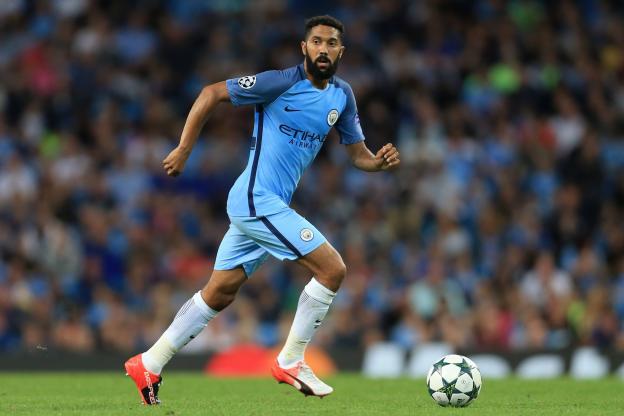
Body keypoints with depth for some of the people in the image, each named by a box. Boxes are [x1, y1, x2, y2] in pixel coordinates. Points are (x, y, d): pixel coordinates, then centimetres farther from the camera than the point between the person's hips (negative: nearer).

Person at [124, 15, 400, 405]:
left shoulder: (342, 95, 9)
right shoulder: (281, 83, -13)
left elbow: (358, 153, 13)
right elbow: (211, 93, -9)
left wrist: (381, 161, -9)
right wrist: (184, 149, -11)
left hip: (265, 206, 8)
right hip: (258, 200, -8)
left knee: (220, 293, 13)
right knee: (333, 268, -13)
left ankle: (148, 365, 20)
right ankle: (291, 362, -2)